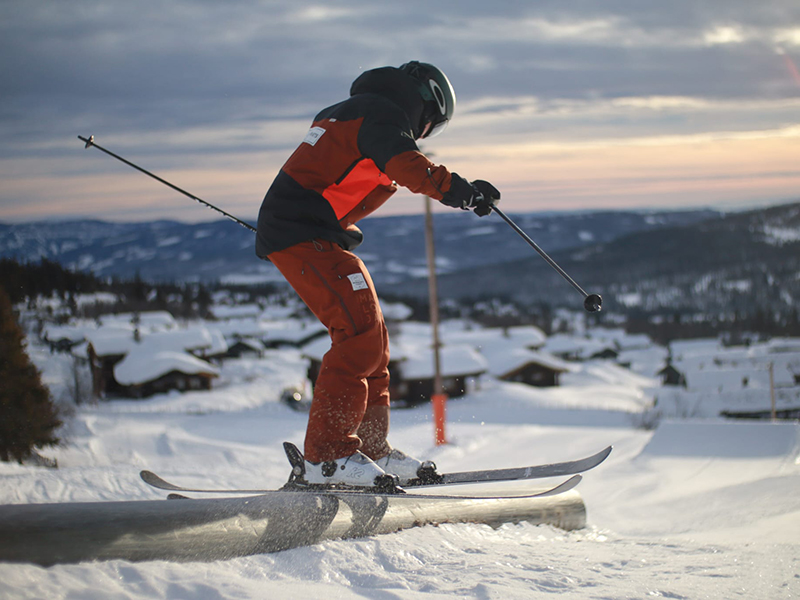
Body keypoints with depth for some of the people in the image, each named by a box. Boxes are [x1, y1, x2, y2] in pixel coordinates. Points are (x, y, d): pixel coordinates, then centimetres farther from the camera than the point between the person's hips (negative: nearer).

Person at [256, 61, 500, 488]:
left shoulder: (345, 114, 26)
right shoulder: (381, 114, -6)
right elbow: (403, 163, -28)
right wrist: (457, 189, -37)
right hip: (305, 234, -11)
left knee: (370, 339, 11)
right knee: (360, 333, -17)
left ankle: (370, 448, 14)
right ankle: (327, 456, -19)